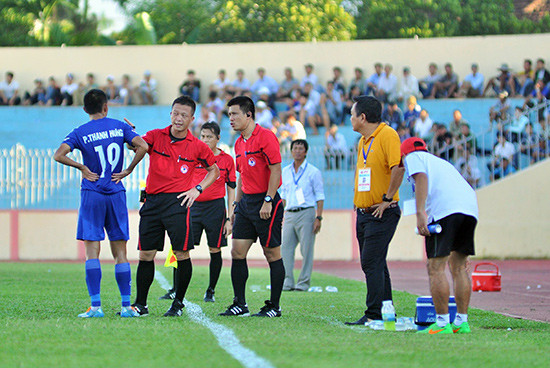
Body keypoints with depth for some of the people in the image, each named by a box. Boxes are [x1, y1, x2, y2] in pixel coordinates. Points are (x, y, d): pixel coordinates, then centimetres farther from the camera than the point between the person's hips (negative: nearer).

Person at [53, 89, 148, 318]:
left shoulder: (80, 133, -1)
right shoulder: (120, 127, 4)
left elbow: (59, 155, -14)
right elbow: (142, 147, -8)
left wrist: (82, 168, -2)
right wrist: (127, 171, 1)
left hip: (92, 195, -2)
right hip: (116, 194, 2)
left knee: (92, 251, -3)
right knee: (120, 252, 6)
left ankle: (95, 306, -10)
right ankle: (126, 306, 3)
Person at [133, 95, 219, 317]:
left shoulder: (197, 147, 3)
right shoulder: (156, 136, 6)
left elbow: (214, 170, 15)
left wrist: (198, 189, 2)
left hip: (178, 201, -2)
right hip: (152, 201, 2)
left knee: (181, 253, -6)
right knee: (145, 254, 3)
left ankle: (178, 303, 9)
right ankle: (140, 304, 11)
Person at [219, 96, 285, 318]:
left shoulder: (265, 136, -10)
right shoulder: (239, 143, 15)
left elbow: (276, 170, -15)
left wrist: (268, 201, -20)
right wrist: (236, 204, 17)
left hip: (266, 202, -8)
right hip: (246, 203, 8)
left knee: (272, 254, -2)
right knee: (237, 252, 2)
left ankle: (274, 306, 4)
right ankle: (240, 304, 7)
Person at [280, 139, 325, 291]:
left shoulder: (313, 172, 0)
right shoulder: (286, 171, 14)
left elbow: (320, 196, -1)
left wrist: (318, 218, -9)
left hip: (306, 213, -4)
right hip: (289, 214, 4)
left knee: (306, 249, -5)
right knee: (286, 248, -3)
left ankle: (303, 283, -1)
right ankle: (287, 282, 0)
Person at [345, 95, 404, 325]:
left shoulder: (387, 135, -13)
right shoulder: (363, 141, 16)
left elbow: (399, 167, -24)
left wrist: (387, 199, -20)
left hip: (382, 213, -9)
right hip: (363, 212, 9)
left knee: (371, 263, -13)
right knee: (375, 264, 12)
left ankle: (374, 315, -12)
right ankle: (386, 312, 18)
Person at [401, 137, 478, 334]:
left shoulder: (413, 157, 19)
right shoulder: (442, 162, 39)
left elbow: (421, 178, -4)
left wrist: (420, 213, -15)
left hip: (444, 210, -7)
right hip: (471, 207, 7)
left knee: (436, 267, -4)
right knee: (458, 267, 15)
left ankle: (442, 323, -8)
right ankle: (462, 322, 14)